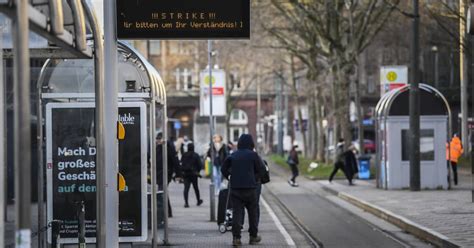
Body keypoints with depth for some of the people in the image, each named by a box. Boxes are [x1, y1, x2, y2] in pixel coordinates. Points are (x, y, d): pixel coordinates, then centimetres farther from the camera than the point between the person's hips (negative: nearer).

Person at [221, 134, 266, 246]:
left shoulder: (233, 156, 6)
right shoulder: (253, 155, -5)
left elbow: (223, 169, 7)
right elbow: (261, 170, -4)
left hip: (235, 188, 2)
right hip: (250, 188, -2)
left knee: (237, 212, 1)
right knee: (253, 212, 12)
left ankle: (236, 237, -10)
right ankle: (253, 236, 19)